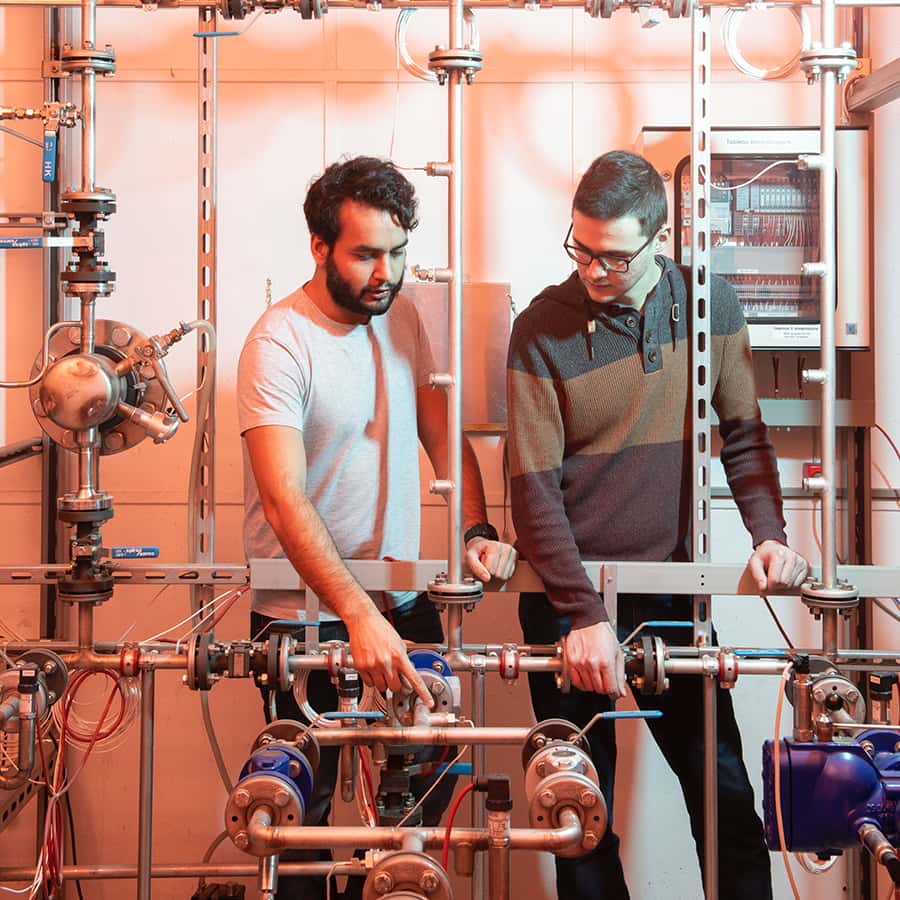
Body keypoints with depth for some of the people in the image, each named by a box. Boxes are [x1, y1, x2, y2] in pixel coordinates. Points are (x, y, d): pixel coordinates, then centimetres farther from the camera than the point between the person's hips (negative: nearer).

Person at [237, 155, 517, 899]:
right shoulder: (279, 343, -18)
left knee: (430, 783, 13)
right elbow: (285, 501, -28)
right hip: (306, 613, -6)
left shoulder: (400, 316, 4)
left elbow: (441, 431, 9)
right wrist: (358, 615, -38)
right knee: (306, 806, 7)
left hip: (403, 603, 6)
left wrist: (477, 529, -9)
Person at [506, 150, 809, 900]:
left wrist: (768, 533, -8)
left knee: (724, 788, 6)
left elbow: (743, 434, 9)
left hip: (670, 584, 2)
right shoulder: (543, 329, -8)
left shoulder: (711, 306, 1)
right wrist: (584, 613, -18)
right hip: (568, 590, -2)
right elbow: (533, 486, -11)